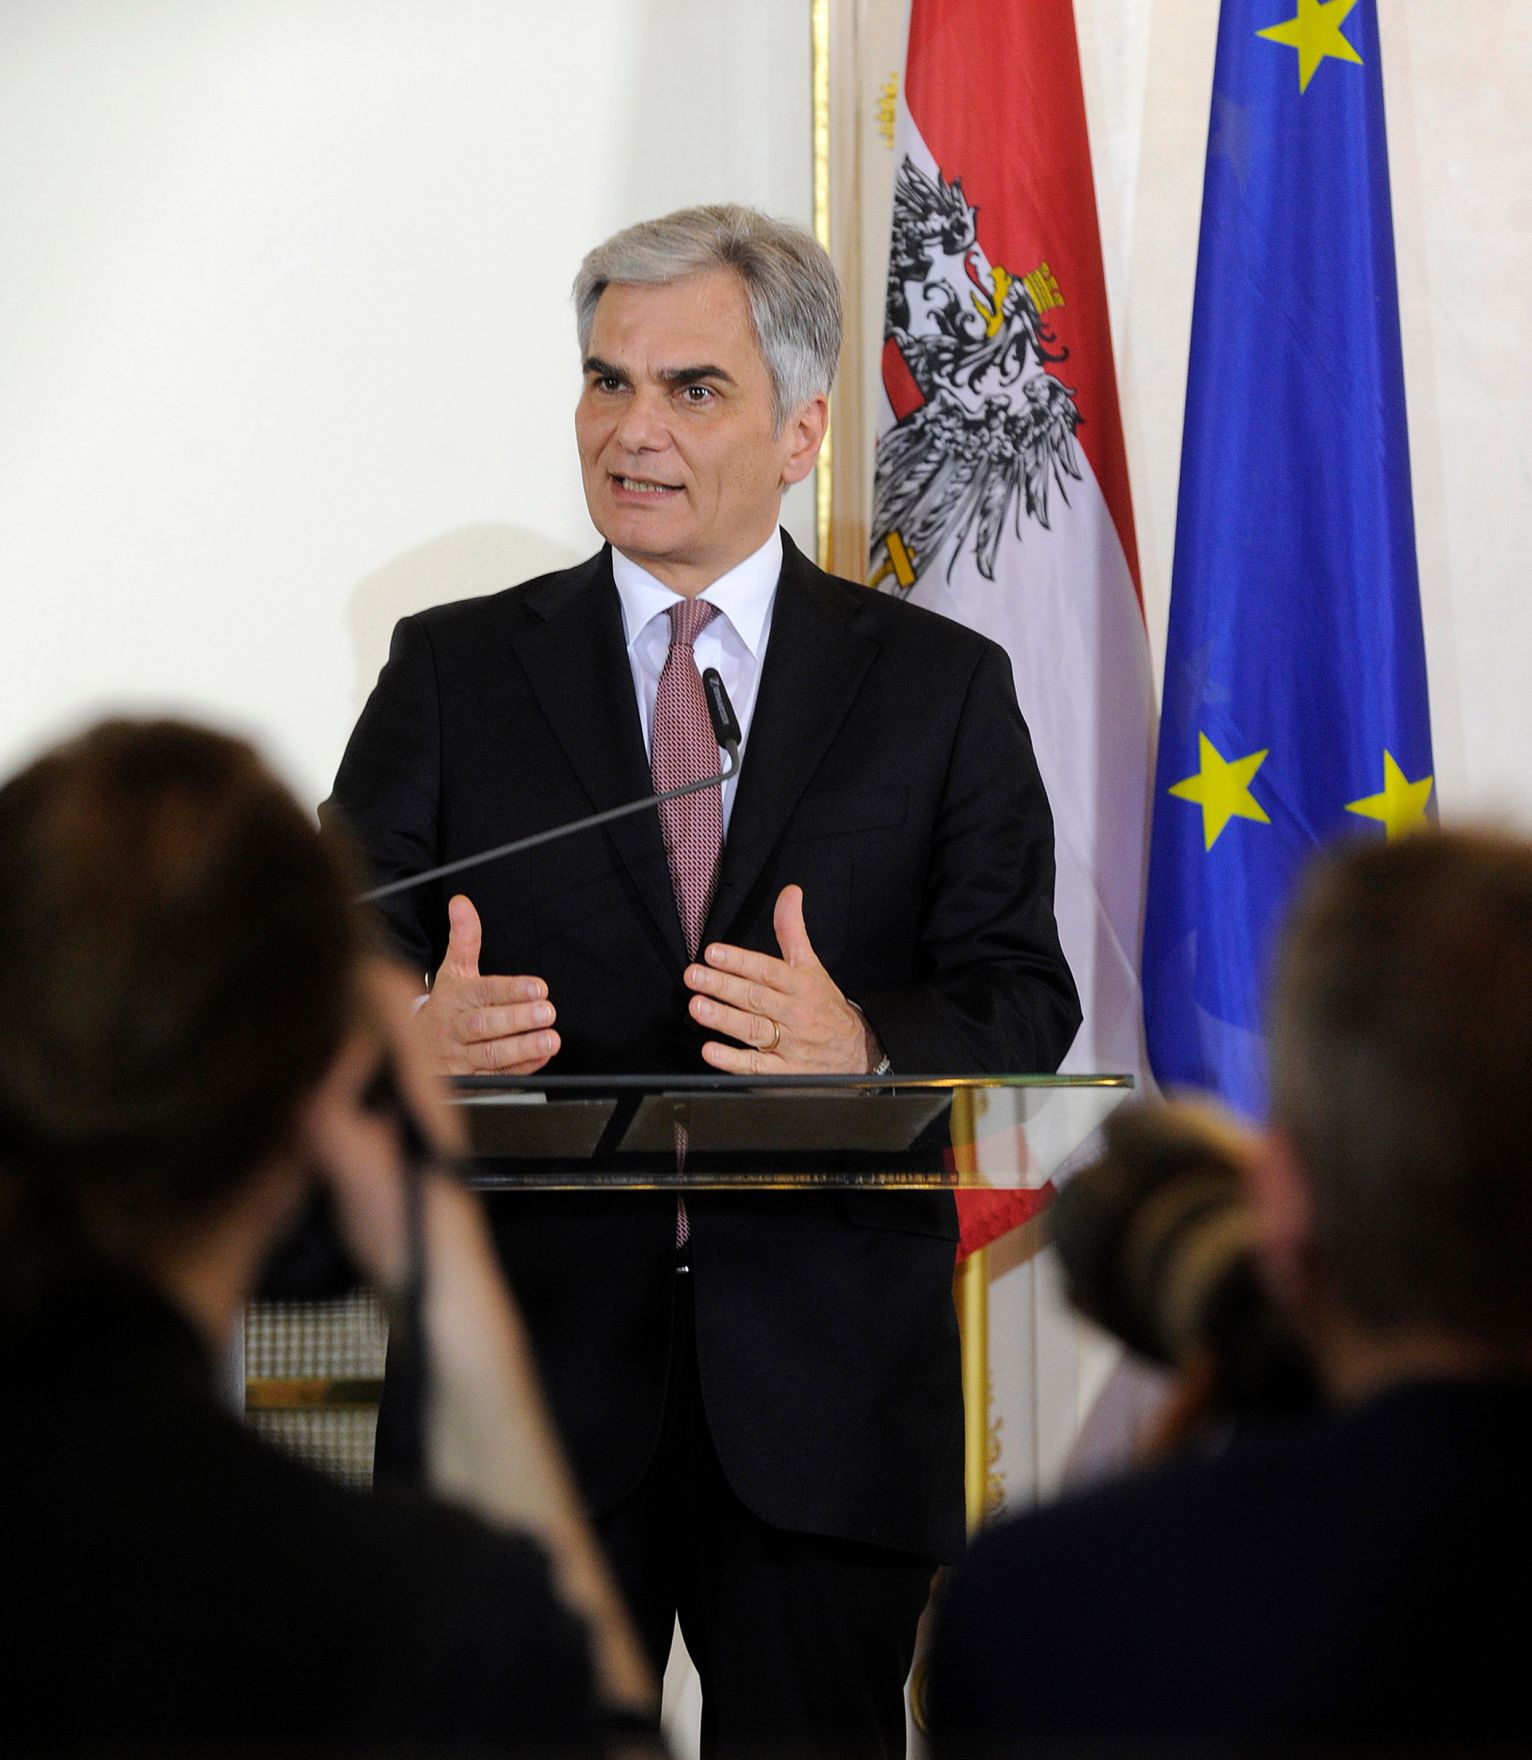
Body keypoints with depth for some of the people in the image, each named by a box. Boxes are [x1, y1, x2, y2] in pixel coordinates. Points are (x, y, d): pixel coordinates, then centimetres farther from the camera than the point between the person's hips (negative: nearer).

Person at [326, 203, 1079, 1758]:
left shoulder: (940, 687, 9)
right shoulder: (451, 672, 10)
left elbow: (1024, 1002, 2)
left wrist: (863, 1049, -20)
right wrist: (413, 1037, -20)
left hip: (824, 1388, 0)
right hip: (531, 1353, 0)